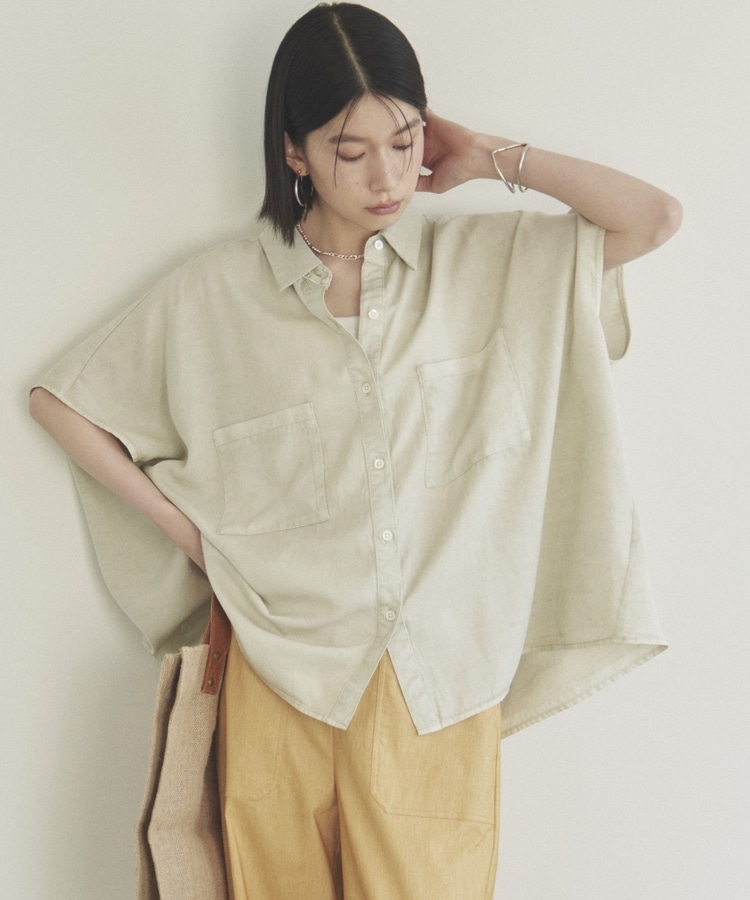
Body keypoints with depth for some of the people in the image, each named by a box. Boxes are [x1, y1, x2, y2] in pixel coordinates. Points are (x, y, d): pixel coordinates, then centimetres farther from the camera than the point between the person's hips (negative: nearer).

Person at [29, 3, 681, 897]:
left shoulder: (485, 259, 1)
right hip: (282, 679, 0)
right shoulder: (217, 292, -2)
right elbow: (61, 402, 5)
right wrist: (190, 533, 2)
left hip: (440, 684, 0)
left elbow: (654, 217, -6)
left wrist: (495, 158, -3)